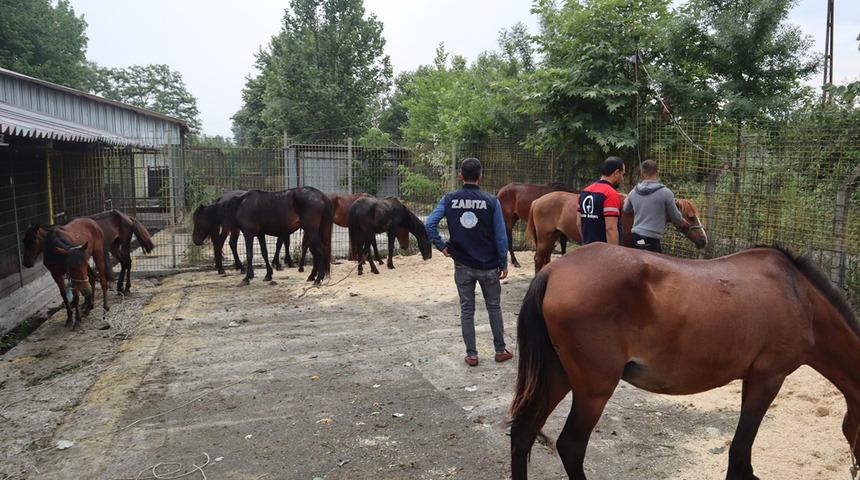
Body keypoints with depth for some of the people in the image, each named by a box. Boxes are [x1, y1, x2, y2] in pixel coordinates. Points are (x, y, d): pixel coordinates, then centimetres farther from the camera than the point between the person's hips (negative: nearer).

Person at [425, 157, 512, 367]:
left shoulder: (449, 199, -5)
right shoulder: (491, 201, -9)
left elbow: (430, 224, -13)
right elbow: (500, 236, -7)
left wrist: (441, 246, -1)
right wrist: (503, 263, 2)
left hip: (462, 265, 1)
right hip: (488, 265, -1)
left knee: (467, 309, 11)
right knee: (494, 307, 15)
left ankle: (471, 354, 17)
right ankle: (500, 350, 25)